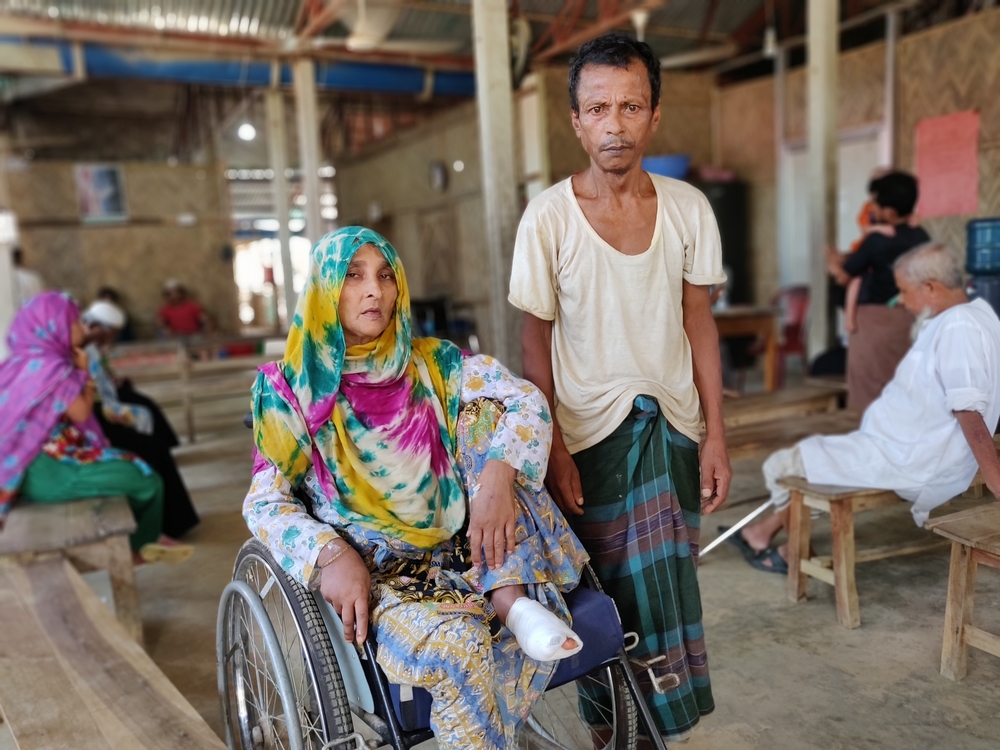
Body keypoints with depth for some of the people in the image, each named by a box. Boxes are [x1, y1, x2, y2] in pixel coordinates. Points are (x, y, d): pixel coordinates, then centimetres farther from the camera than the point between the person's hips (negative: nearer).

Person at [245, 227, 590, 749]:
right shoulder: (292, 388, -1)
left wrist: (497, 475, -28)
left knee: (487, 411, -15)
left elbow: (528, 404, -8)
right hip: (374, 572, -3)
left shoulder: (433, 364, 4)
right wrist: (331, 555, -23)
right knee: (457, 642, -34)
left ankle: (512, 600, -25)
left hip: (466, 550, 4)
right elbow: (265, 500, -4)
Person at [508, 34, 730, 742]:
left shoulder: (688, 207, -2)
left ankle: (663, 722, 30)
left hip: (672, 425, 3)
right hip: (589, 431, -2)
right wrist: (552, 447, -9)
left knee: (665, 585, 8)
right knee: (601, 594, 8)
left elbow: (699, 322, 4)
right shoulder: (549, 216, -10)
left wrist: (716, 436, 2)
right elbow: (537, 341, -5)